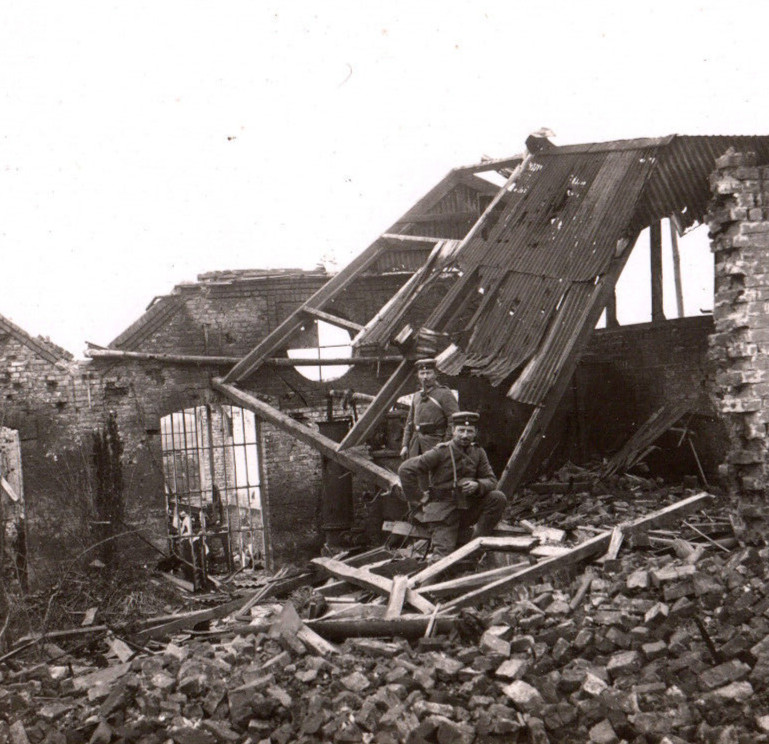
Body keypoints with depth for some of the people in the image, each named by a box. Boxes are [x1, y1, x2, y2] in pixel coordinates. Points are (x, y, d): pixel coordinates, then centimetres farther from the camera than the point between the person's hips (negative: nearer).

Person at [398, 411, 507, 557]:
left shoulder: (478, 453, 4)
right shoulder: (441, 452, -11)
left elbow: (491, 480, 2)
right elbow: (405, 469, -14)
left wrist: (477, 485, -21)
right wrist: (418, 498, -10)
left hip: (468, 509, 5)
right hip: (444, 511, -5)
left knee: (498, 498, -18)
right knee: (444, 555, -22)